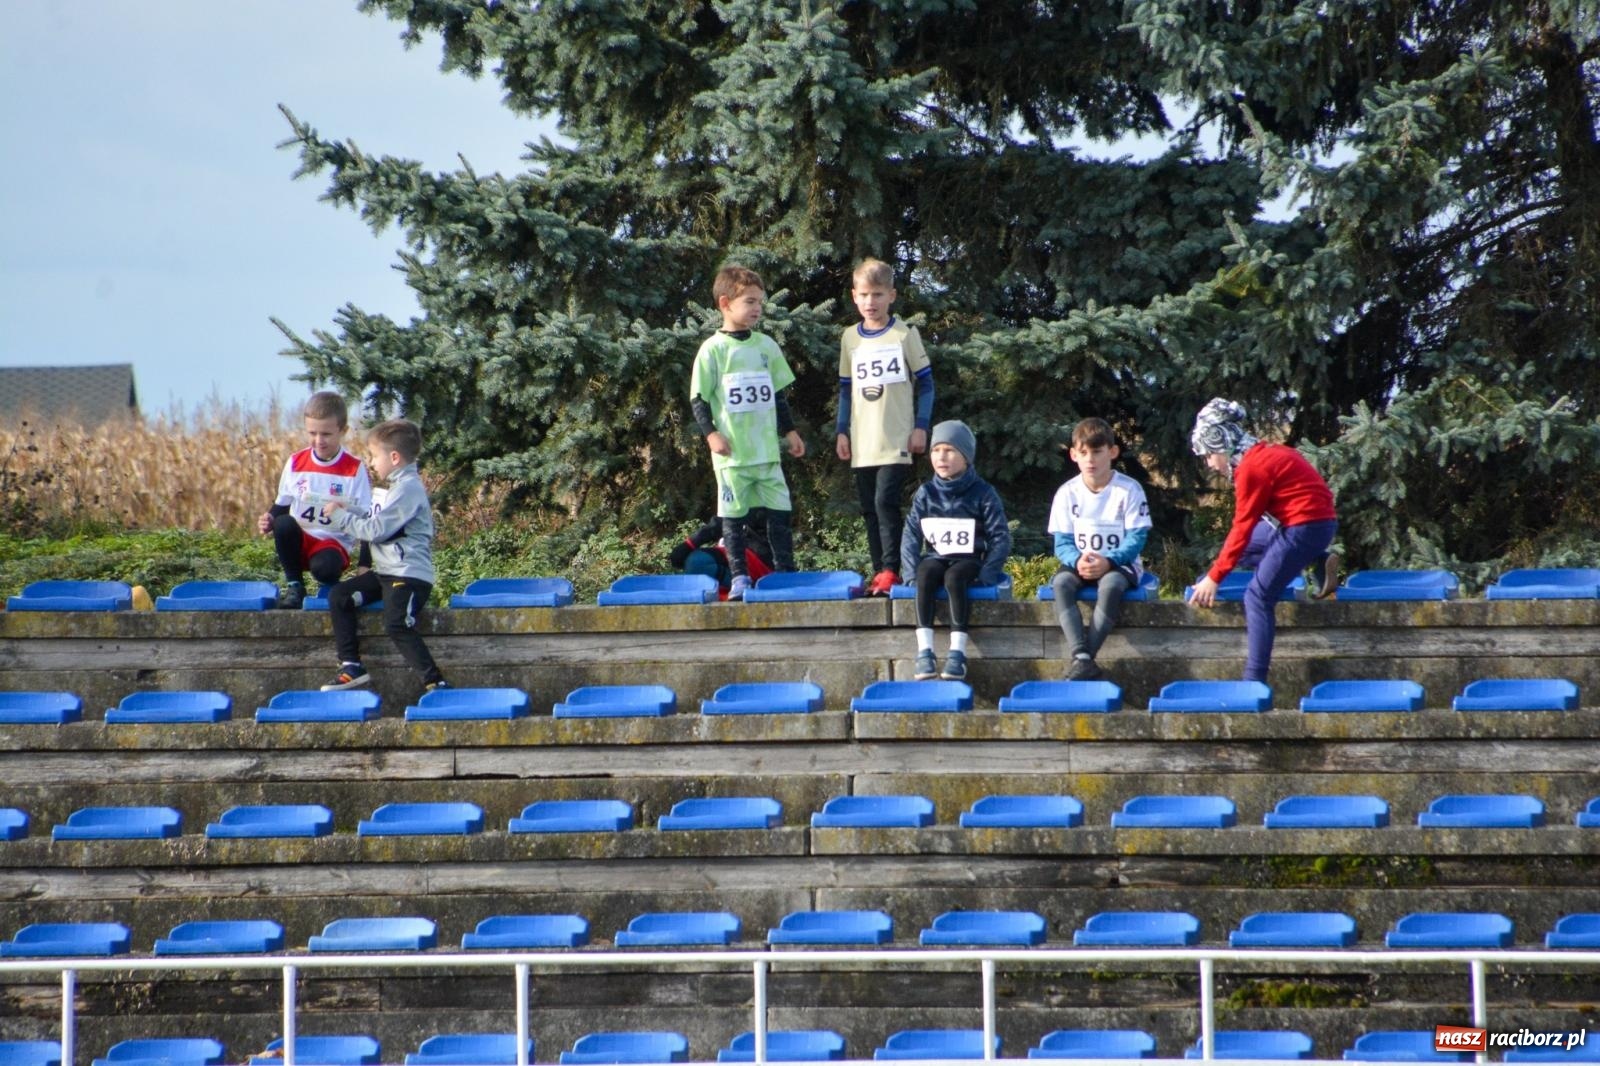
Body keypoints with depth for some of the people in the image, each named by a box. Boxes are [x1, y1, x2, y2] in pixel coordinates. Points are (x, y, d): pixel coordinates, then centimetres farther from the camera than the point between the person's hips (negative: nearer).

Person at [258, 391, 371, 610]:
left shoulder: (355, 469, -3)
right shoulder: (296, 463, 5)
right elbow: (281, 505, 14)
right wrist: (269, 522, -10)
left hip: (334, 543, -3)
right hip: (298, 542, 3)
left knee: (324, 567, -38)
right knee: (283, 524, -32)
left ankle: (330, 585, 4)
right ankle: (294, 585, -9)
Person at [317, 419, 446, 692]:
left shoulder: (408, 488, -15)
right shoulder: (401, 485, 18)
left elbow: (376, 530, -18)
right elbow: (380, 526, 27)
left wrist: (341, 516, -7)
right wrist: (348, 513, 17)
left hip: (409, 574, -11)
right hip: (387, 572, 11)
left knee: (398, 626, -21)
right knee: (339, 597, 5)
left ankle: (435, 682, -18)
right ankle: (351, 667, 3)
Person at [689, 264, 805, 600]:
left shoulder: (766, 346, 10)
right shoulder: (713, 349, -5)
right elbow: (698, 398, -4)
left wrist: (789, 431, 17)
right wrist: (710, 433, -15)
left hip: (767, 448, 4)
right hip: (732, 452, -4)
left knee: (780, 510, 3)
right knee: (734, 513, 0)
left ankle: (786, 572, 9)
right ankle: (739, 578, 5)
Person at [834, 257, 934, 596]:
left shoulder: (905, 335, -1)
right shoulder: (850, 338, 11)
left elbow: (925, 383, 1)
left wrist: (921, 427, -5)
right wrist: (841, 431, 11)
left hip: (896, 440, -5)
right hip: (862, 442, 5)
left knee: (885, 501, -16)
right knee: (870, 508, 4)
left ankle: (891, 570, -14)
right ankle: (879, 571, 8)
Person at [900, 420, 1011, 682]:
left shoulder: (982, 493, 1)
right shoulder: (926, 494, 9)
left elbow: (1000, 537, -2)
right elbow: (911, 535, 7)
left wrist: (987, 574, -14)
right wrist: (911, 573, -8)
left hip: (969, 560, -2)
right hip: (935, 558, 2)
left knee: (954, 577, -36)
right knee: (926, 574, -32)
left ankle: (958, 652, -39)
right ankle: (924, 651, -38)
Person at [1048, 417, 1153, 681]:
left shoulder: (1129, 490, -5)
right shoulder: (1068, 493, 2)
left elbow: (1136, 539, -8)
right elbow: (1062, 542, 1)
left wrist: (1108, 562, -24)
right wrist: (1077, 560, -22)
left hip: (1120, 564, -2)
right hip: (1080, 565, 3)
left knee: (1111, 585, -37)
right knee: (1061, 583, -31)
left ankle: (1087, 656, -37)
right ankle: (1081, 657, -43)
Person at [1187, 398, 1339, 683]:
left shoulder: (1252, 469, -15)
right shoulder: (1269, 453, 13)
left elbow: (1242, 529, -13)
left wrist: (1214, 578, -7)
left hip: (1304, 527, -10)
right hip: (1321, 520, 10)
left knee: (1258, 597, -8)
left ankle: (1254, 679, -12)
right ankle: (1319, 561, 13)